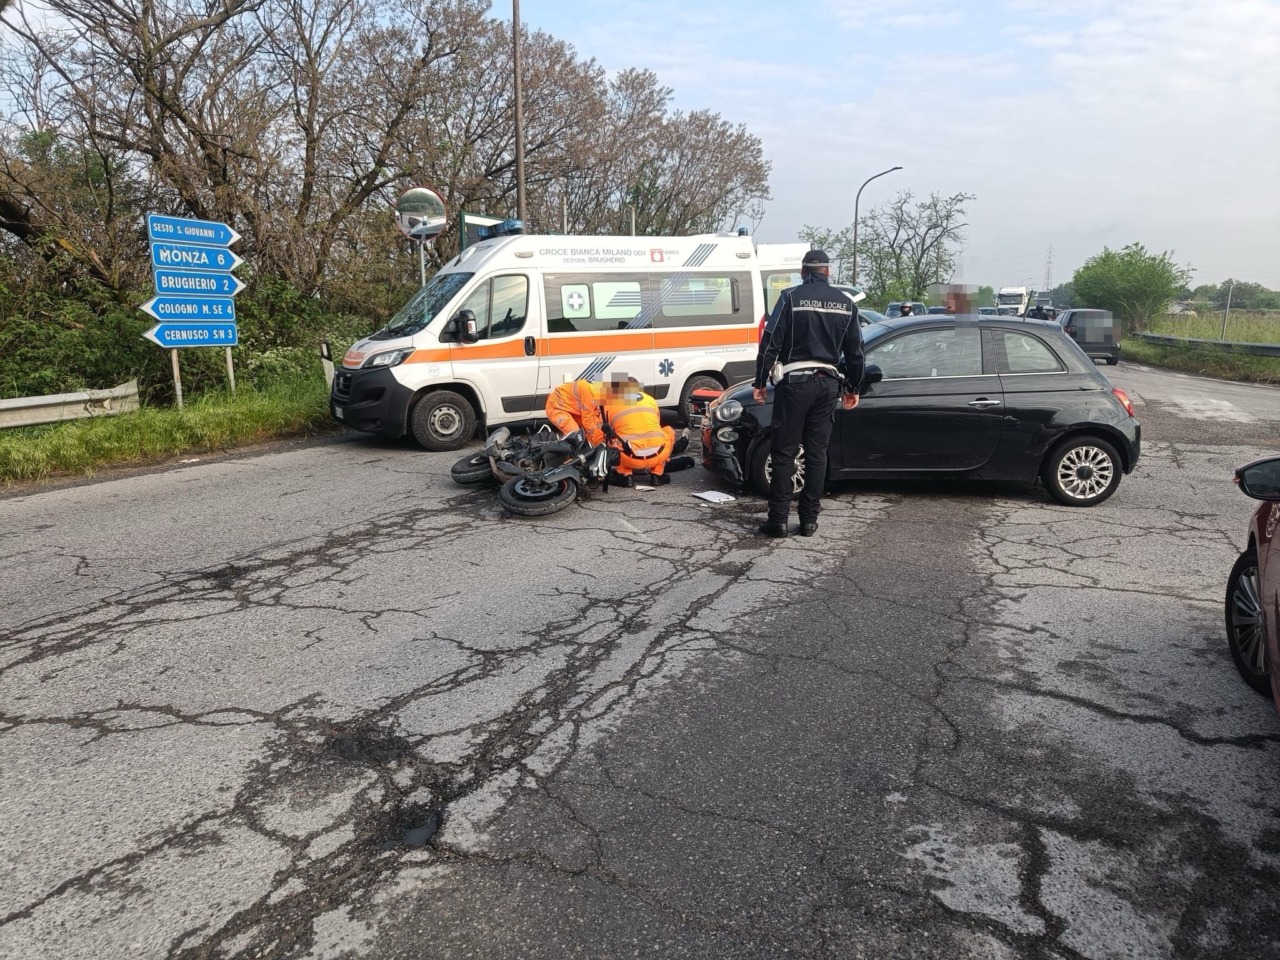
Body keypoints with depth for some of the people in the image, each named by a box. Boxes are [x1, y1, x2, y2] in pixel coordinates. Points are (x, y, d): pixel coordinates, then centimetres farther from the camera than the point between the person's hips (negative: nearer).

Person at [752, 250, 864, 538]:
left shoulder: (791, 297, -4)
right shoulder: (845, 303, 10)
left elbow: (770, 343, -8)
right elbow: (855, 351, 13)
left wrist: (760, 381, -1)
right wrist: (853, 388, 22)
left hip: (794, 382, -4)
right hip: (828, 384, 4)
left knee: (783, 452, 0)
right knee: (816, 452, 8)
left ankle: (778, 519, 0)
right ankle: (809, 520, 11)